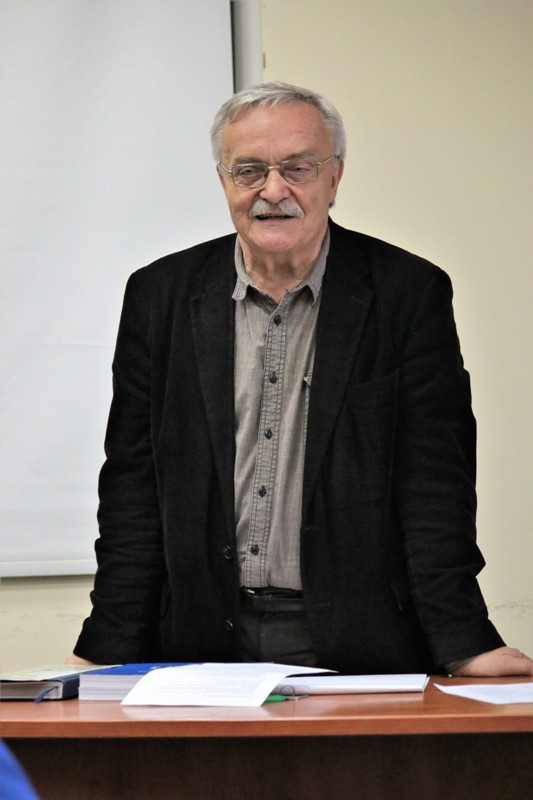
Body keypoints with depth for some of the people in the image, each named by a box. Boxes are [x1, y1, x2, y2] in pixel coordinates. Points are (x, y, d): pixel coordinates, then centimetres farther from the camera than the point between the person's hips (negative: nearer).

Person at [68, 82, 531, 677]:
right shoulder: (159, 294, 9)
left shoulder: (410, 292, 3)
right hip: (206, 646, 1)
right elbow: (133, 485, 8)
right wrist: (110, 650, 0)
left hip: (359, 645, -1)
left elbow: (435, 482, -1)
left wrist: (465, 644, -11)